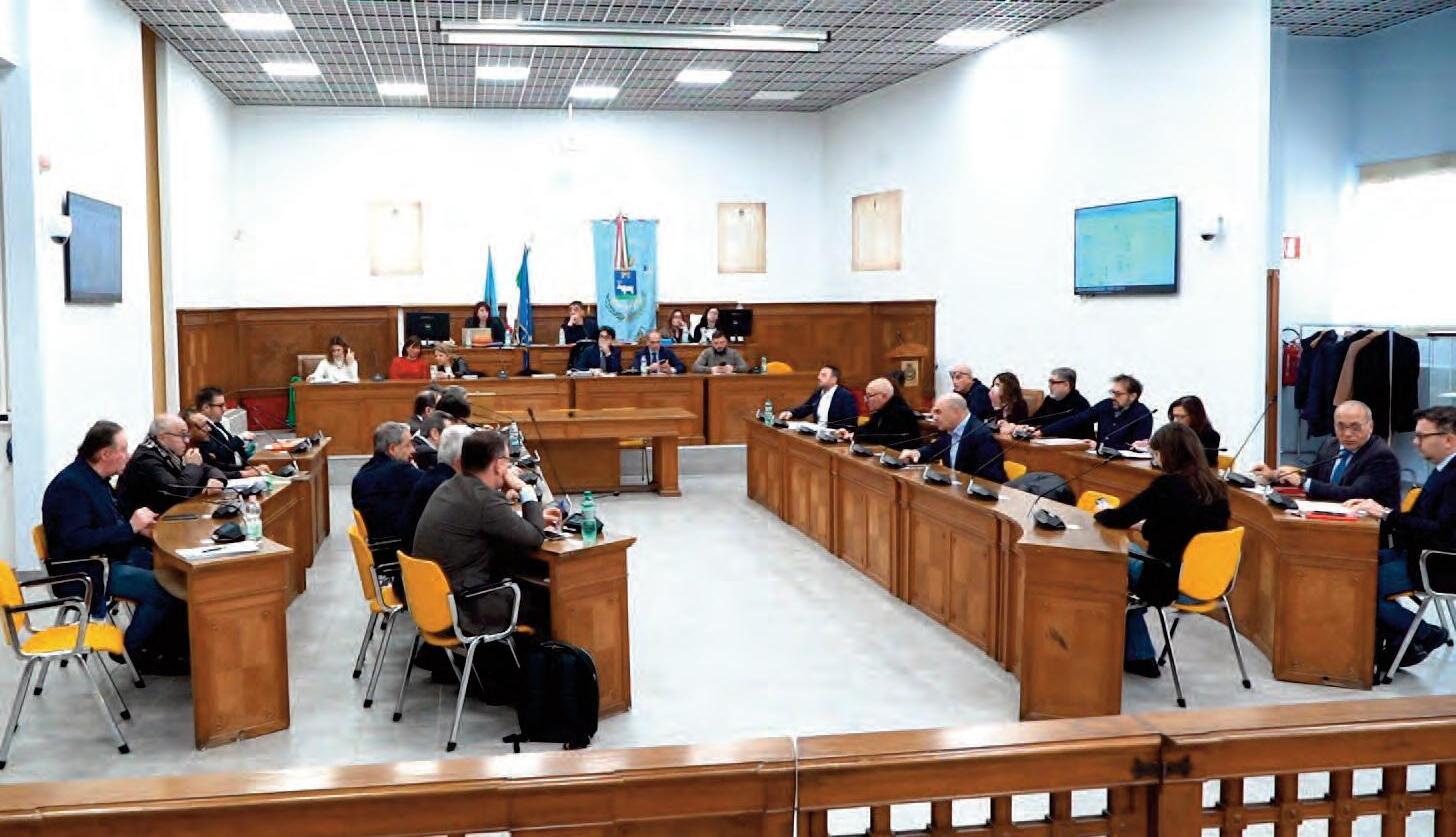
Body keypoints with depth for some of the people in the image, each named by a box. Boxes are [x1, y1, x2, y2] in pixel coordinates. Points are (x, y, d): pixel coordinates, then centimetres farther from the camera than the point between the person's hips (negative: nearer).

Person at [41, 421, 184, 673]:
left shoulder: (94, 478, 13)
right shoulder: (70, 485, -18)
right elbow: (76, 540, -28)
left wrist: (139, 528, 6)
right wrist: (130, 527, -23)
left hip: (109, 557, 10)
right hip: (84, 573, -10)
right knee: (162, 587, -23)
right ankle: (132, 651, -3)